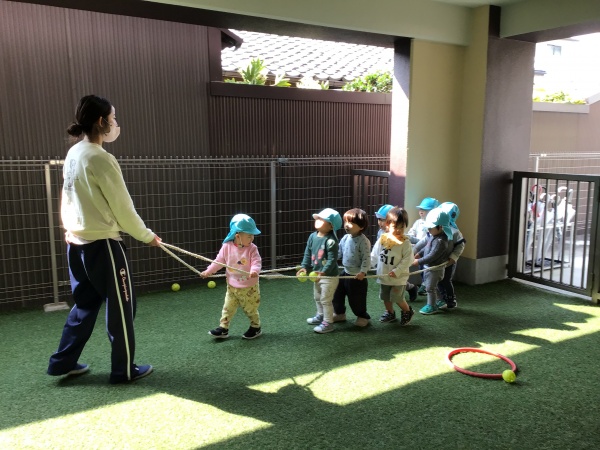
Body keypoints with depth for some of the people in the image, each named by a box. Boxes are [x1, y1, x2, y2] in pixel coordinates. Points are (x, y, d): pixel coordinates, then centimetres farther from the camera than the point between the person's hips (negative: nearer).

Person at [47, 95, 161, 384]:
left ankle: (62, 362, 30)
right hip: (101, 244, -9)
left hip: (77, 243, 9)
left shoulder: (73, 154, 7)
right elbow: (122, 208, -14)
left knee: (85, 304, 21)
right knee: (121, 307, 6)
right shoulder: (101, 159, -18)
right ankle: (124, 370, 17)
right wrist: (147, 236, -2)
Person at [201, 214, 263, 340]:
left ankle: (255, 328, 30)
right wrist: (208, 271, 0)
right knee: (228, 308, 8)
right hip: (232, 286, 2)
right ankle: (223, 328, 19)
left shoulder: (252, 248, -14)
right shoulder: (227, 247, -7)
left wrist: (254, 270, -43)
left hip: (249, 287, -2)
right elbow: (219, 261, 3)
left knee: (251, 309, 10)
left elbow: (257, 261, -22)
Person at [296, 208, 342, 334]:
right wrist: (305, 267, -2)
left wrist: (323, 272, -29)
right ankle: (320, 316, 44)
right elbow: (308, 253, 7)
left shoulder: (330, 240, -23)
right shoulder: (312, 236, 0)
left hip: (329, 276, -9)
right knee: (317, 297, 24)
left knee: (325, 300, 0)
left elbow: (332, 259, -25)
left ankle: (328, 323, 14)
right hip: (318, 274, 9)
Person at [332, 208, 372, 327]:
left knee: (356, 299, 6)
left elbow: (366, 259, -20)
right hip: (345, 272, 7)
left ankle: (363, 317, 30)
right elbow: (338, 253, 11)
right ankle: (339, 313, 38)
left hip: (357, 276, -7)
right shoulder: (345, 238, 1)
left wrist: (362, 272, -27)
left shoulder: (363, 241, -19)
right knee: (337, 294, 15)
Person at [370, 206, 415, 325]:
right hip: (383, 276, 5)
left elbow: (407, 260, -17)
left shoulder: (405, 243, -16)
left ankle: (408, 311, 28)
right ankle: (390, 313, 42)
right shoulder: (382, 239, -4)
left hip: (399, 278, -5)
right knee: (386, 297, 19)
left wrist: (397, 271, -23)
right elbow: (374, 256, 6)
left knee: (397, 298, 0)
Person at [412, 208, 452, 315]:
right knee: (428, 286, 21)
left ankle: (432, 306, 17)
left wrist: (419, 261, -23)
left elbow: (432, 256, -29)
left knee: (430, 287, 3)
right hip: (428, 266, 10)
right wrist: (419, 254, 8)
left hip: (435, 268, -10)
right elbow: (427, 247, 16)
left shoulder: (440, 241, -29)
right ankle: (432, 304, 35)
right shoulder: (433, 235, 0)